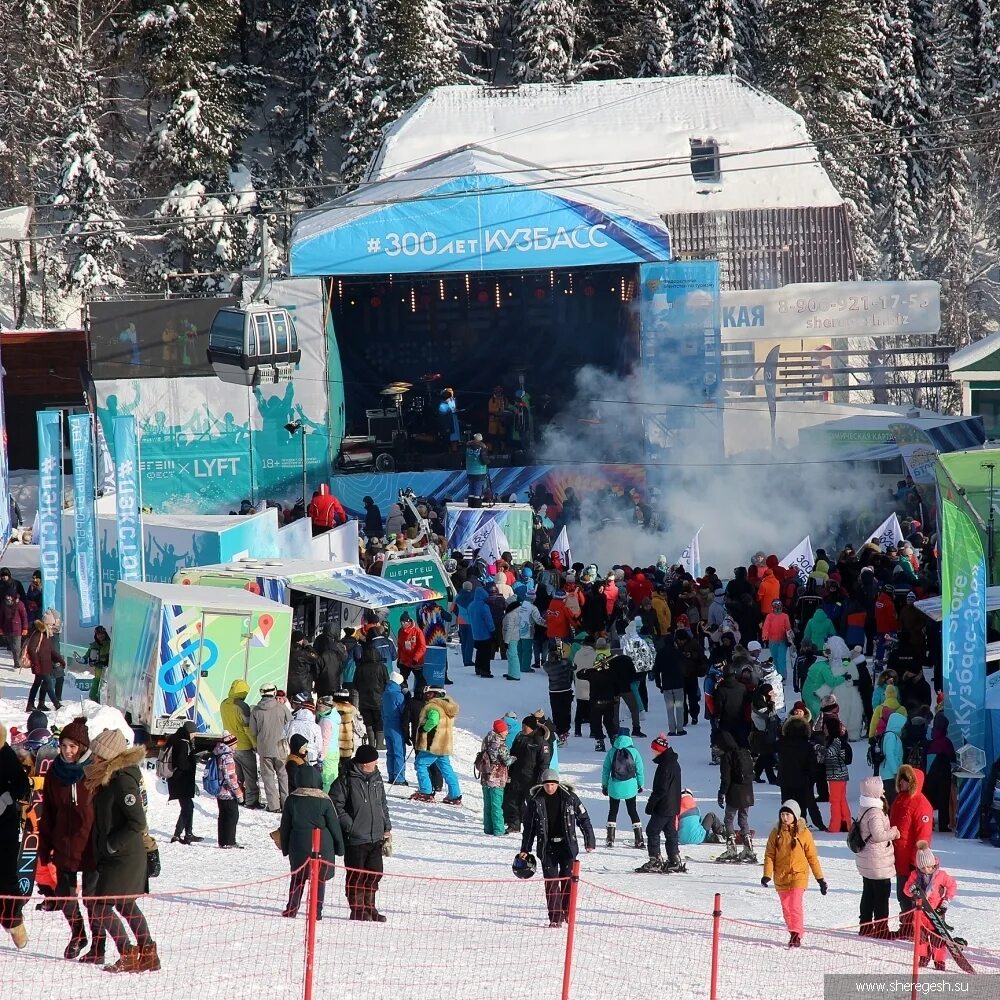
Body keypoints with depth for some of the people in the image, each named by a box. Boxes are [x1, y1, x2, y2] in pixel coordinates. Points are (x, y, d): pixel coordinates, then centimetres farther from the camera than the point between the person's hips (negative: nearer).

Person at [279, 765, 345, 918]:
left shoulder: (292, 800, -2)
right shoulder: (324, 801, -9)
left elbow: (285, 826, 6)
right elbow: (334, 825, -3)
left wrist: (285, 848, 16)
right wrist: (339, 846, 8)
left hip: (298, 847, 2)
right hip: (322, 846, -2)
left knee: (297, 877, 15)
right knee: (320, 879, 6)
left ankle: (292, 909, 10)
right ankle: (316, 911, 3)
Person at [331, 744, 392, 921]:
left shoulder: (376, 778, 10)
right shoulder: (347, 780, -12)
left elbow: (383, 804, 21)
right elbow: (336, 805, -11)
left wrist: (387, 827, 16)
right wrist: (350, 826, -15)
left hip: (376, 838, 6)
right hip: (355, 839, -6)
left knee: (375, 874, 9)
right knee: (356, 876, 1)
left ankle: (368, 907, 21)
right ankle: (357, 910, 9)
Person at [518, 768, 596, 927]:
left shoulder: (569, 798, -3)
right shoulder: (535, 801, 0)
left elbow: (584, 819, 5)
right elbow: (529, 826, 8)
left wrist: (590, 842, 3)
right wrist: (525, 850, 8)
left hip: (567, 845, -1)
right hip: (547, 847, 1)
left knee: (567, 879, -3)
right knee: (551, 881, -4)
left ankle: (568, 912, 15)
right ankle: (555, 917, -2)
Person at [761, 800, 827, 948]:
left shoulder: (803, 833, -3)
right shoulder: (776, 833, 4)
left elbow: (812, 857, 2)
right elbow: (769, 855, 5)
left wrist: (820, 878, 4)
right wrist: (767, 874, -9)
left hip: (798, 876, -4)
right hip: (781, 877, 4)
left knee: (795, 905, -15)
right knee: (786, 908, 8)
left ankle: (797, 935, -12)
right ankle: (793, 933, 21)